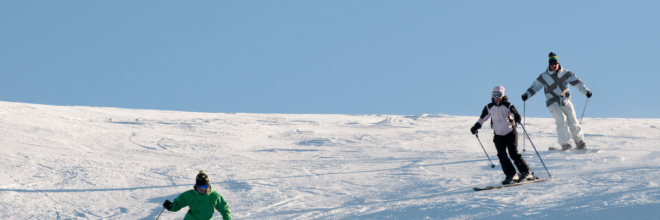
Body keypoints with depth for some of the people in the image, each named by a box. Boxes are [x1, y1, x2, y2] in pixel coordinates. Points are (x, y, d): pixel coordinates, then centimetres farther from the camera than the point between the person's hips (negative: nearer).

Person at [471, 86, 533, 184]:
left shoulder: (508, 106, -7)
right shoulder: (489, 107, 4)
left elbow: (516, 115, -14)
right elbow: (482, 118, 14)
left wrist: (517, 118, -37)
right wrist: (476, 127, 1)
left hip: (510, 133, -4)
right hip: (498, 135, 4)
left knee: (513, 153, -12)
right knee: (501, 155, -9)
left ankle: (526, 173, -5)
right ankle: (511, 175, -2)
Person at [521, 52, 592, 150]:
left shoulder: (566, 74, 3)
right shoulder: (544, 77, 1)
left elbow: (577, 82, 1)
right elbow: (535, 86, 8)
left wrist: (586, 91, -12)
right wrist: (527, 95, -7)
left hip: (566, 102, 2)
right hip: (553, 104, -2)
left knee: (572, 121, -3)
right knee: (562, 120, -21)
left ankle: (579, 142, 14)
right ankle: (564, 143, -14)